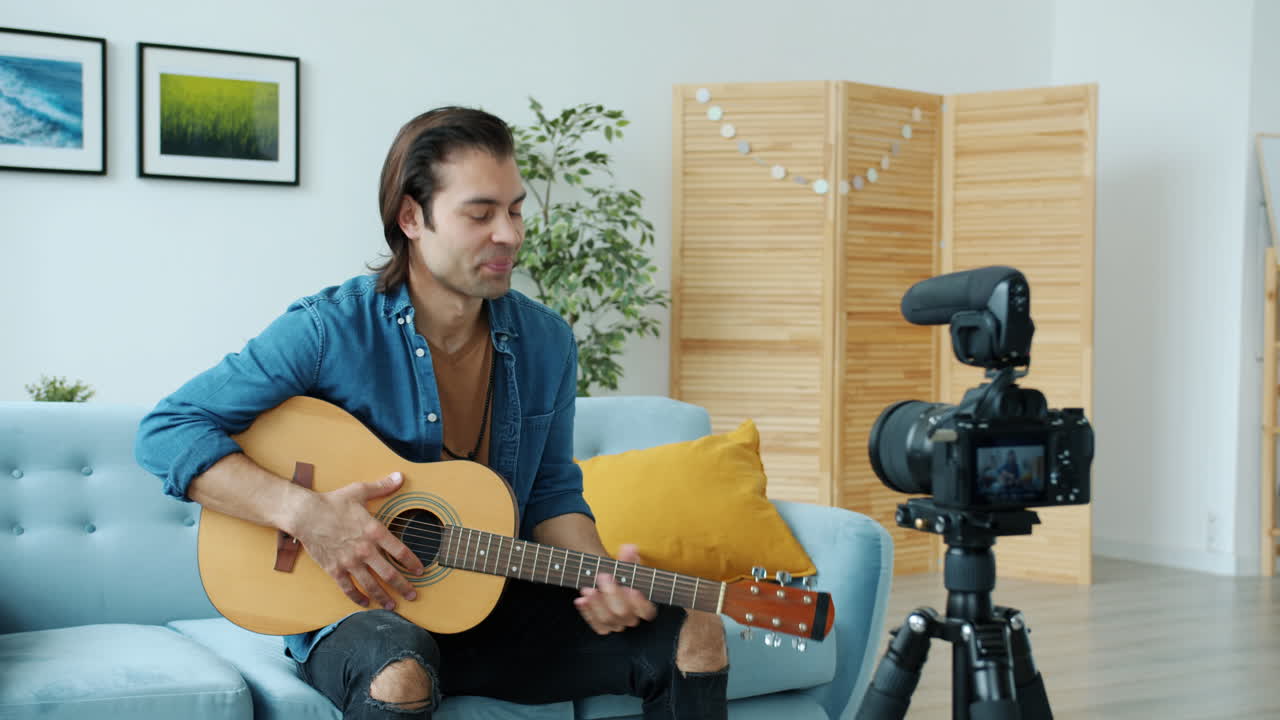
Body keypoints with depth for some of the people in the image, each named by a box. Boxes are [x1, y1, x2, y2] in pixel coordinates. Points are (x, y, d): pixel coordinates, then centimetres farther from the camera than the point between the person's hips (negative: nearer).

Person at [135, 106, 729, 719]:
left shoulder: (545, 342, 1)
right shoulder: (331, 330, -14)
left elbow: (551, 490, 10)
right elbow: (166, 431, -14)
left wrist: (598, 576, -11)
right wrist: (303, 513, -26)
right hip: (355, 608, -5)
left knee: (693, 634, -11)